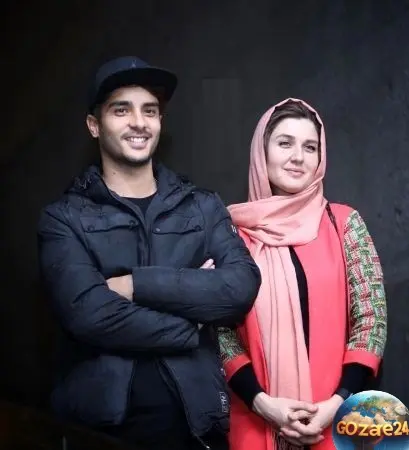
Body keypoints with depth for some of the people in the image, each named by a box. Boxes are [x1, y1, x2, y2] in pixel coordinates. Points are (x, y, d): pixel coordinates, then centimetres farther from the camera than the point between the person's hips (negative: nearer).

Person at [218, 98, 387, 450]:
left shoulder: (345, 223, 0)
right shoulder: (234, 231, -2)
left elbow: (372, 319, -1)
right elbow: (221, 328, 0)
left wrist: (338, 403, -10)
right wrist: (261, 402, -10)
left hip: (337, 419, 1)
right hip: (259, 420, 0)